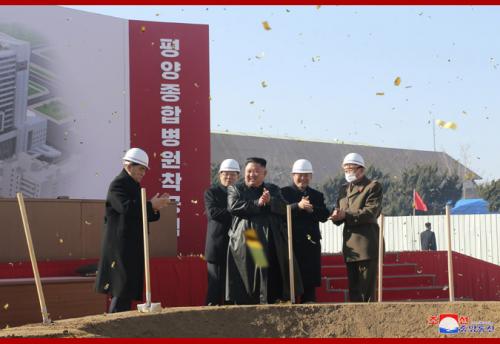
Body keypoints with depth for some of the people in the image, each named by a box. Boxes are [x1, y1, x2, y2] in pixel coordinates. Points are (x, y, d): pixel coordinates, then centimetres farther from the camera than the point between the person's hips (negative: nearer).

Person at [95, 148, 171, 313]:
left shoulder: (134, 185, 19)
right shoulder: (118, 185, -10)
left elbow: (139, 215, 20)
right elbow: (126, 207, -28)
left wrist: (154, 208, 1)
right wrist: (151, 205, -23)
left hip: (133, 248, 10)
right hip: (121, 248, -10)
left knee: (128, 290, 9)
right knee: (123, 288, -12)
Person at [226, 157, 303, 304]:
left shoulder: (273, 189, 20)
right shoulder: (235, 189, 12)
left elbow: (284, 208, 5)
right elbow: (233, 206, -8)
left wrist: (270, 201, -13)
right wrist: (257, 203, -9)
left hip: (271, 242, 3)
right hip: (245, 242, -3)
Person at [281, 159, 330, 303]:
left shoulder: (317, 195, 17)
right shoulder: (284, 192, 6)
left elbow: (324, 216, 4)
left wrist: (312, 209, -14)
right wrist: (298, 206, -25)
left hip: (311, 242, 3)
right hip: (290, 242, -3)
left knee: (310, 280, 2)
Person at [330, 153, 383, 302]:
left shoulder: (373, 186, -2)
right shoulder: (344, 188, 20)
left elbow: (371, 212, -15)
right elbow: (340, 212, 16)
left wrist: (346, 215, -19)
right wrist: (337, 215, -9)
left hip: (366, 244, -7)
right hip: (350, 245, 7)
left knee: (366, 288, -6)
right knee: (353, 287, 10)